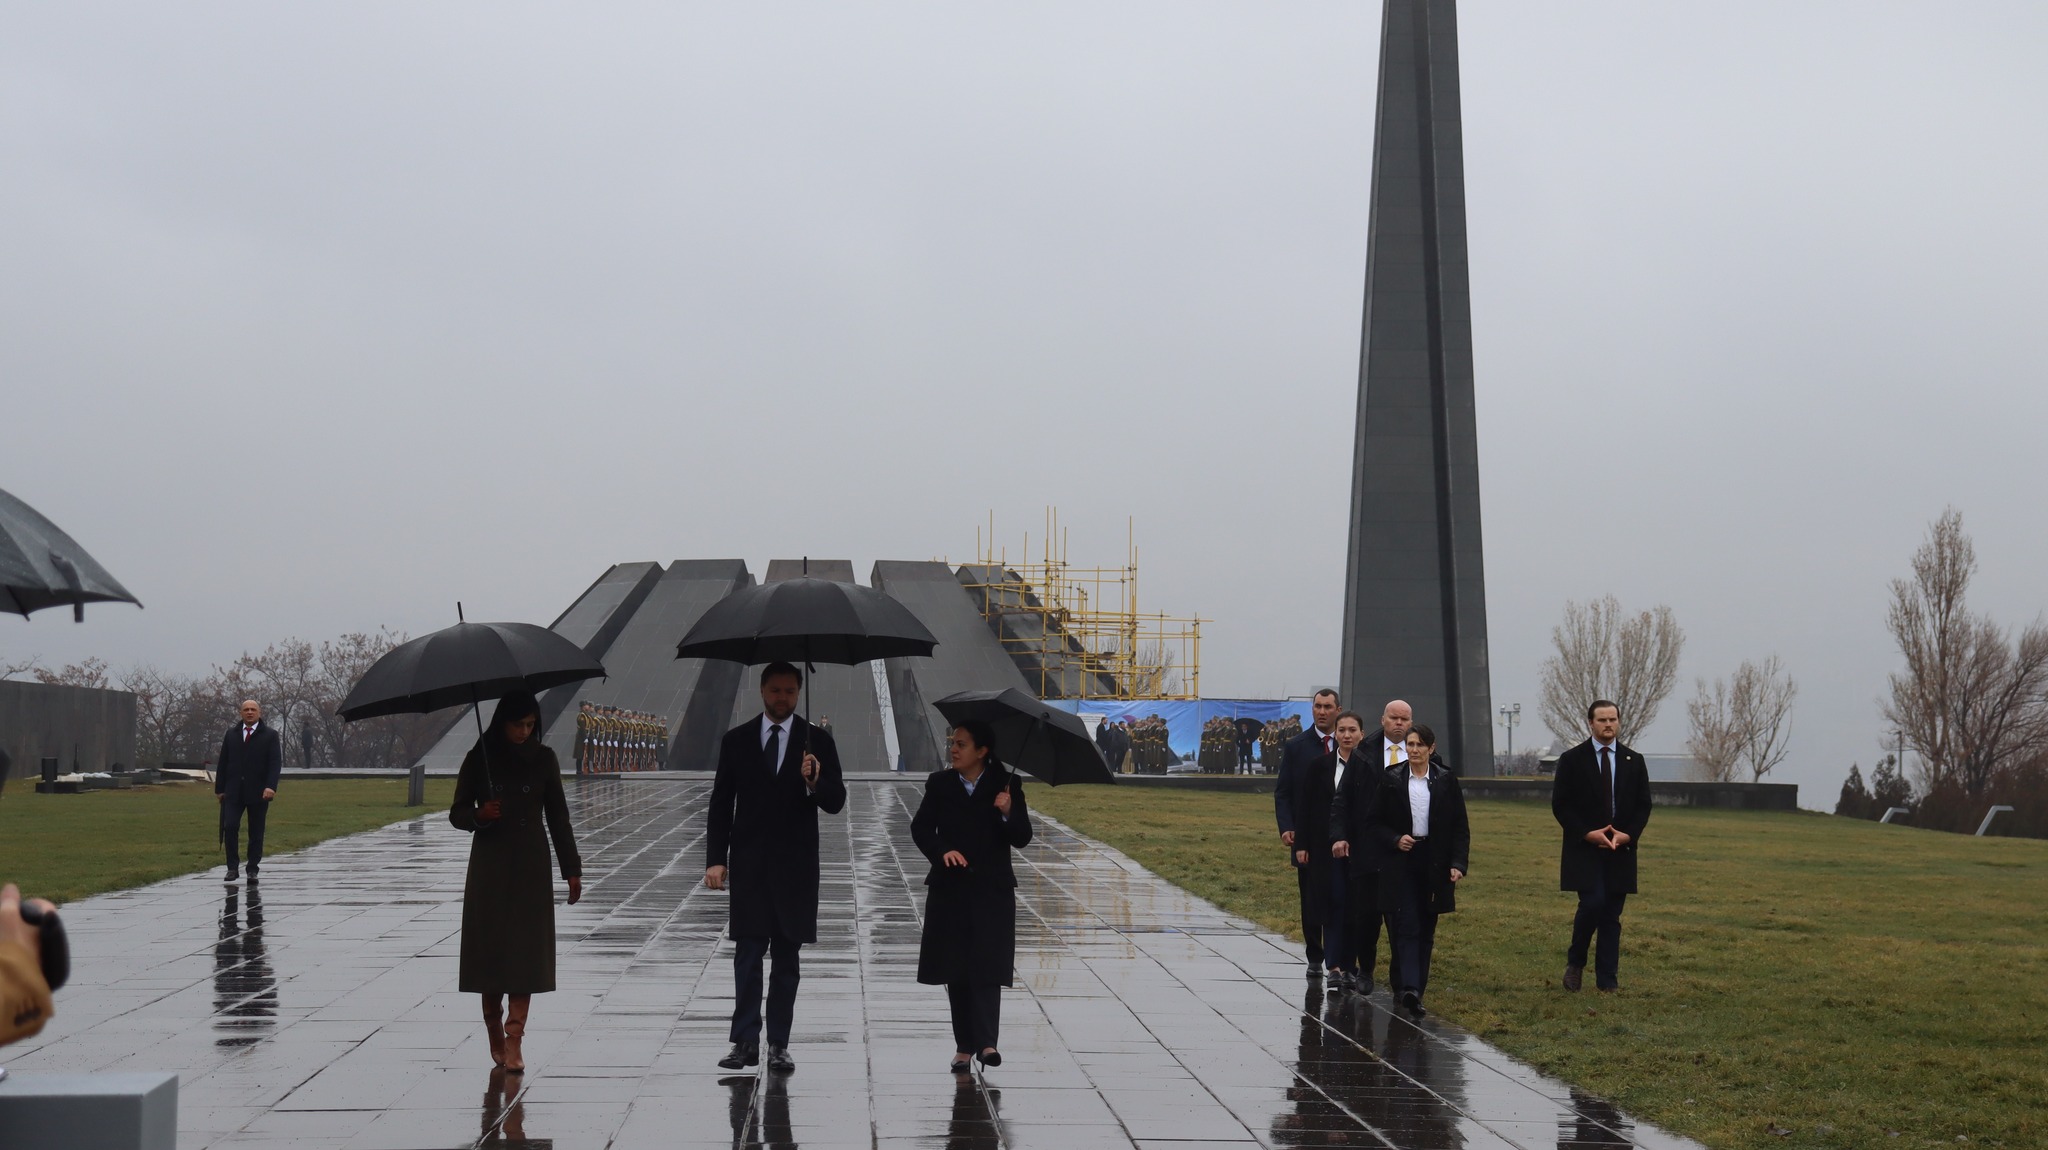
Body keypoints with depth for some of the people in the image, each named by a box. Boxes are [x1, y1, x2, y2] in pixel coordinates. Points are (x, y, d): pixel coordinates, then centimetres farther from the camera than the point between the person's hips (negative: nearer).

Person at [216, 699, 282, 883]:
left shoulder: (270, 736, 2)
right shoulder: (231, 734, 12)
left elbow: (275, 763, -6)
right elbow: (223, 763, 12)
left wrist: (271, 786, -20)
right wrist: (219, 788, 7)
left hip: (258, 792, -2)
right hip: (233, 792, 2)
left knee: (256, 833, 3)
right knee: (230, 827, -10)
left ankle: (252, 870, 10)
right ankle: (233, 867, 0)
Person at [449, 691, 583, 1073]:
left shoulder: (543, 759, 4)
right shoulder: (479, 759, 1)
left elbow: (558, 816, 8)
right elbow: (457, 812, 5)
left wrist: (571, 869, 6)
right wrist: (479, 815, -18)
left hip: (531, 867, 0)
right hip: (489, 866, 0)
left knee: (525, 952, -7)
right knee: (489, 950, 0)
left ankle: (513, 1042, -10)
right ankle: (495, 1037, 14)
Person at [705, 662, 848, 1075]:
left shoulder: (817, 742, 2)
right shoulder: (736, 740, 4)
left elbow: (836, 803, -2)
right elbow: (720, 804, 4)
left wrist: (814, 781, -24)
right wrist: (715, 859, -4)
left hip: (794, 866, 0)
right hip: (748, 865, 0)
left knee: (786, 960, 5)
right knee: (747, 957, 0)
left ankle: (779, 1045, 9)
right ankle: (745, 1042, 2)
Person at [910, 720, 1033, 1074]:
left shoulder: (1006, 785, 0)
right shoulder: (940, 784, 5)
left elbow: (1023, 838, -3)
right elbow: (920, 827, 0)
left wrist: (1007, 814, -22)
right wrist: (941, 851, -18)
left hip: (992, 889, -2)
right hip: (950, 889, 2)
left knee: (987, 966, -10)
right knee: (955, 970, 4)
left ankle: (986, 1042, -16)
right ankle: (964, 1045, 10)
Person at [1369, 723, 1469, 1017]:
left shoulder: (1446, 781, 3)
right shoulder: (1391, 779, 2)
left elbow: (1460, 827, 3)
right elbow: (1377, 822, 7)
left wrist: (1458, 863, -6)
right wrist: (1395, 840, -11)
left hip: (1435, 864, 1)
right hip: (1401, 862, -1)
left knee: (1426, 930, 6)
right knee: (1407, 926, -11)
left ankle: (1415, 989, 14)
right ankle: (1410, 987, -21)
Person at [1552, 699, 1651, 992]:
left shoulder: (1634, 761, 9)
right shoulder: (1571, 760, 0)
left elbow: (1643, 805, 8)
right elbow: (1560, 805, -2)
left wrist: (1628, 835, -8)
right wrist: (1587, 833, -14)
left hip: (1621, 850, 3)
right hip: (1584, 849, -3)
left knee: (1612, 916, 3)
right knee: (1592, 904, -17)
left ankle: (1608, 981, 7)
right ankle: (1575, 962, 5)